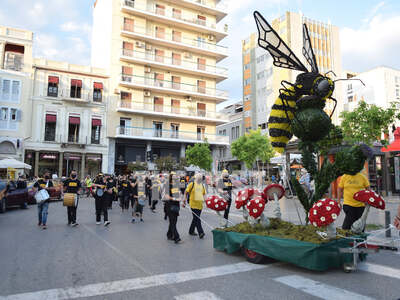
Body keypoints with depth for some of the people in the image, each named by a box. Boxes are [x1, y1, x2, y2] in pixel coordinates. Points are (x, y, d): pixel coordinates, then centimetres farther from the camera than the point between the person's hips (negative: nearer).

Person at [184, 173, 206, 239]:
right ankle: (200, 232, -10)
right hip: (193, 204, -6)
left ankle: (191, 231, 27)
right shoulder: (192, 184, -3)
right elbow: (186, 192, -2)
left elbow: (204, 194, 23)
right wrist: (184, 201, -5)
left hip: (200, 204, 6)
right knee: (197, 218, -10)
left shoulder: (202, 185, 13)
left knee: (195, 218, 13)